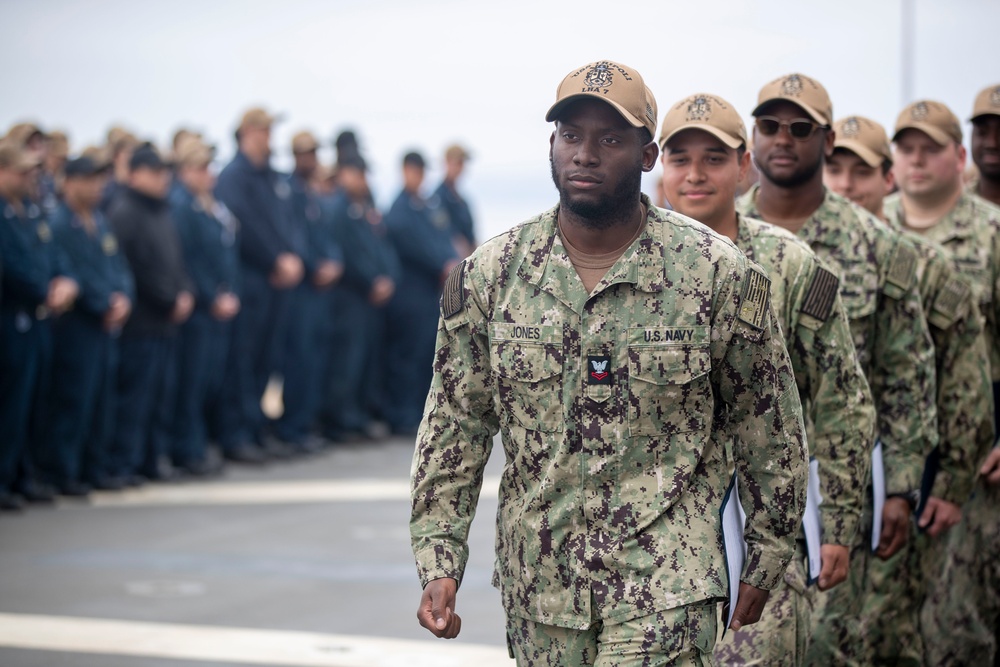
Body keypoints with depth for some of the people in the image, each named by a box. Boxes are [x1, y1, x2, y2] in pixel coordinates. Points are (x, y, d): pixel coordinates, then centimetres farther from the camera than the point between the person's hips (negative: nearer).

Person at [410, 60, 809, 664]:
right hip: (538, 586, 3)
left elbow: (769, 432, 2)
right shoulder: (489, 274, 0)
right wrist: (439, 561, -1)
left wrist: (766, 562, 7)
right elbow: (455, 424, 5)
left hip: (664, 590, -3)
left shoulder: (722, 276, -7)